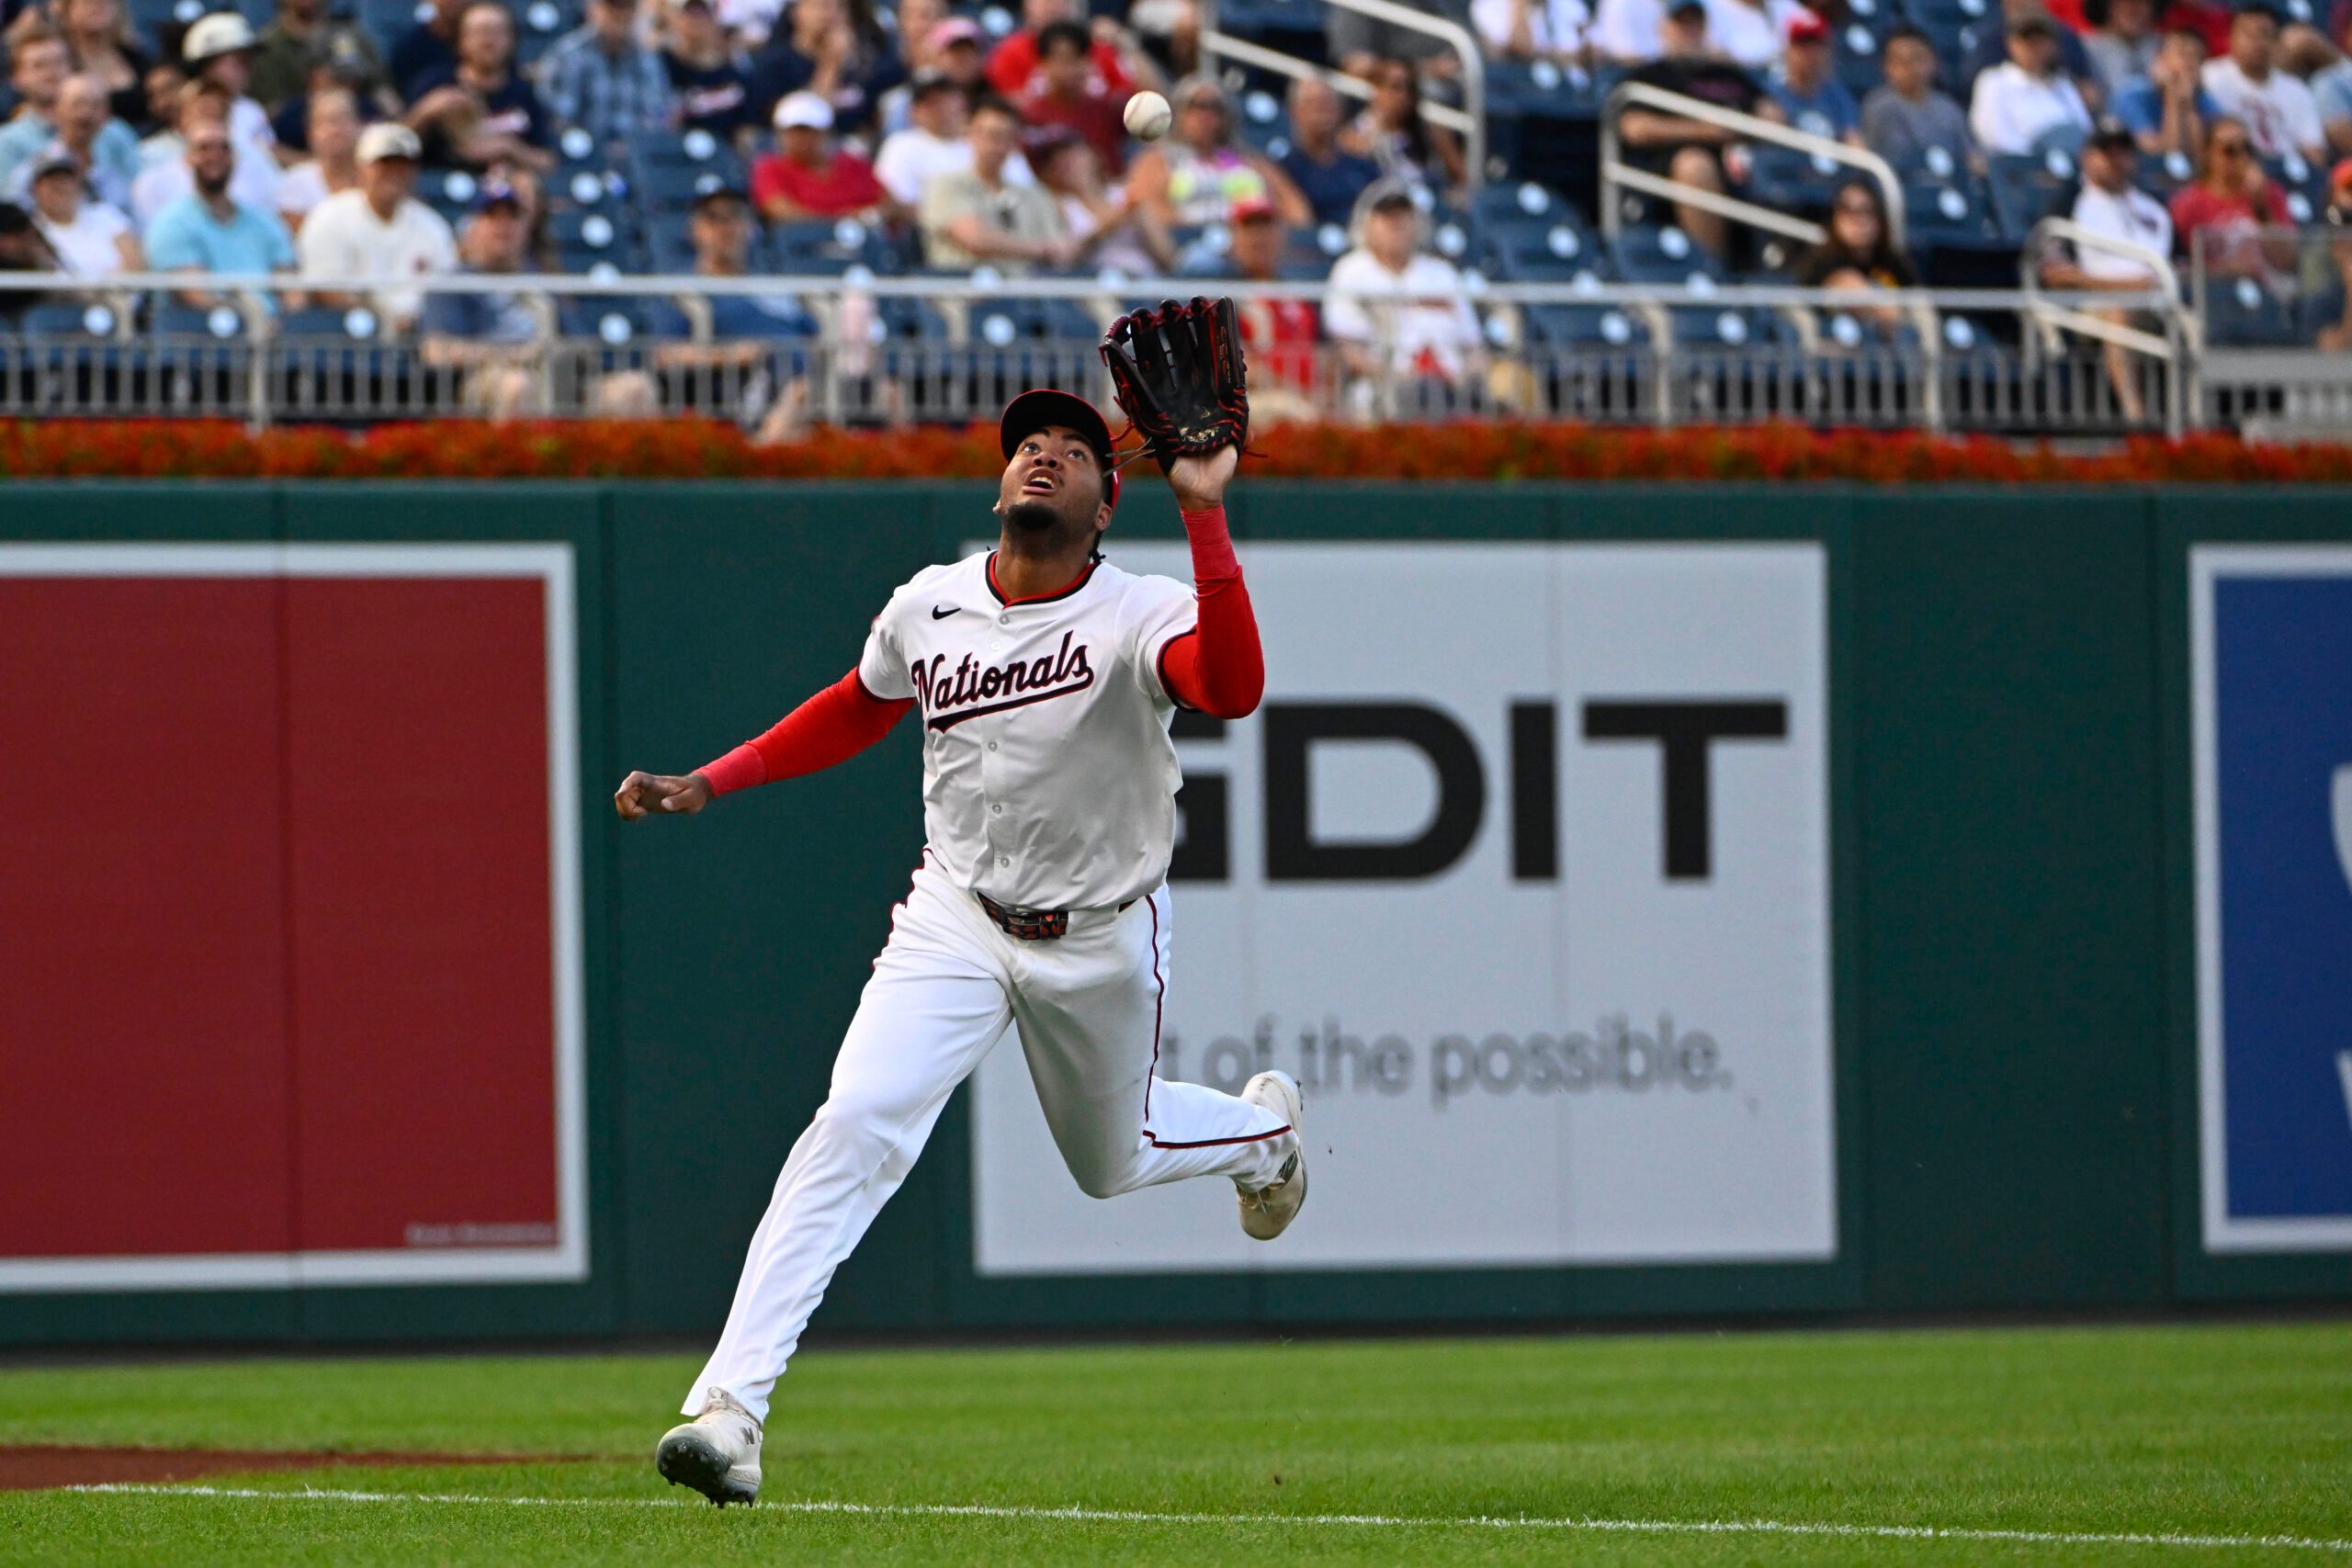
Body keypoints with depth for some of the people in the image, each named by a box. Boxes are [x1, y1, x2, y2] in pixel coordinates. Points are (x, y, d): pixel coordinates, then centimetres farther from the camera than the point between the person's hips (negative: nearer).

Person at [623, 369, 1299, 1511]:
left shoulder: (1138, 617, -20)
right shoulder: (927, 609, -6)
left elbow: (1232, 689, -42)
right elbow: (856, 712, 14)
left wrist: (1203, 513, -46)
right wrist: (704, 786, 7)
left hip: (1098, 941, -1)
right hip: (955, 918, 1)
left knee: (1111, 1161, 20)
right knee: (857, 1123, -22)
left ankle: (1262, 1127, 57)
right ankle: (731, 1404, -27)